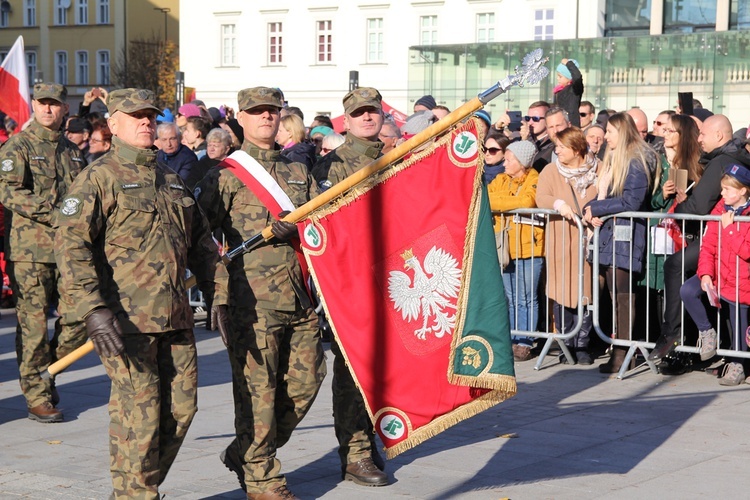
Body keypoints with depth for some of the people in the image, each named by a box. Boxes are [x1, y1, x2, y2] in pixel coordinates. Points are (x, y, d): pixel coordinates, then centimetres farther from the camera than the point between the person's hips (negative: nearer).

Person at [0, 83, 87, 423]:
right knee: (33, 324, -3)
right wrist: (50, 211, -19)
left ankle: (46, 372, 23)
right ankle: (37, 396, 7)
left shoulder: (73, 151, 18)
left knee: (78, 318, 0)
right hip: (30, 250, -5)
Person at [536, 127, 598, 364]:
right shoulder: (551, 171, 8)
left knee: (584, 292, -2)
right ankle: (567, 344, 9)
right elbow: (541, 197, -5)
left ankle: (582, 345, 7)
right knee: (560, 293, -2)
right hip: (560, 242, 1)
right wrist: (558, 204, -25)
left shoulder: (597, 170, 7)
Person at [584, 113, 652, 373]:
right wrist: (591, 209, -2)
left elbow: (631, 201, -18)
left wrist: (596, 208, -12)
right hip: (608, 235, 8)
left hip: (626, 237, -8)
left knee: (622, 295, -8)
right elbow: (603, 194, 20)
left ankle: (622, 353, -7)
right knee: (615, 294, 7)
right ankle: (619, 347, 9)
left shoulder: (635, 162, -9)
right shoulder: (612, 160, 18)